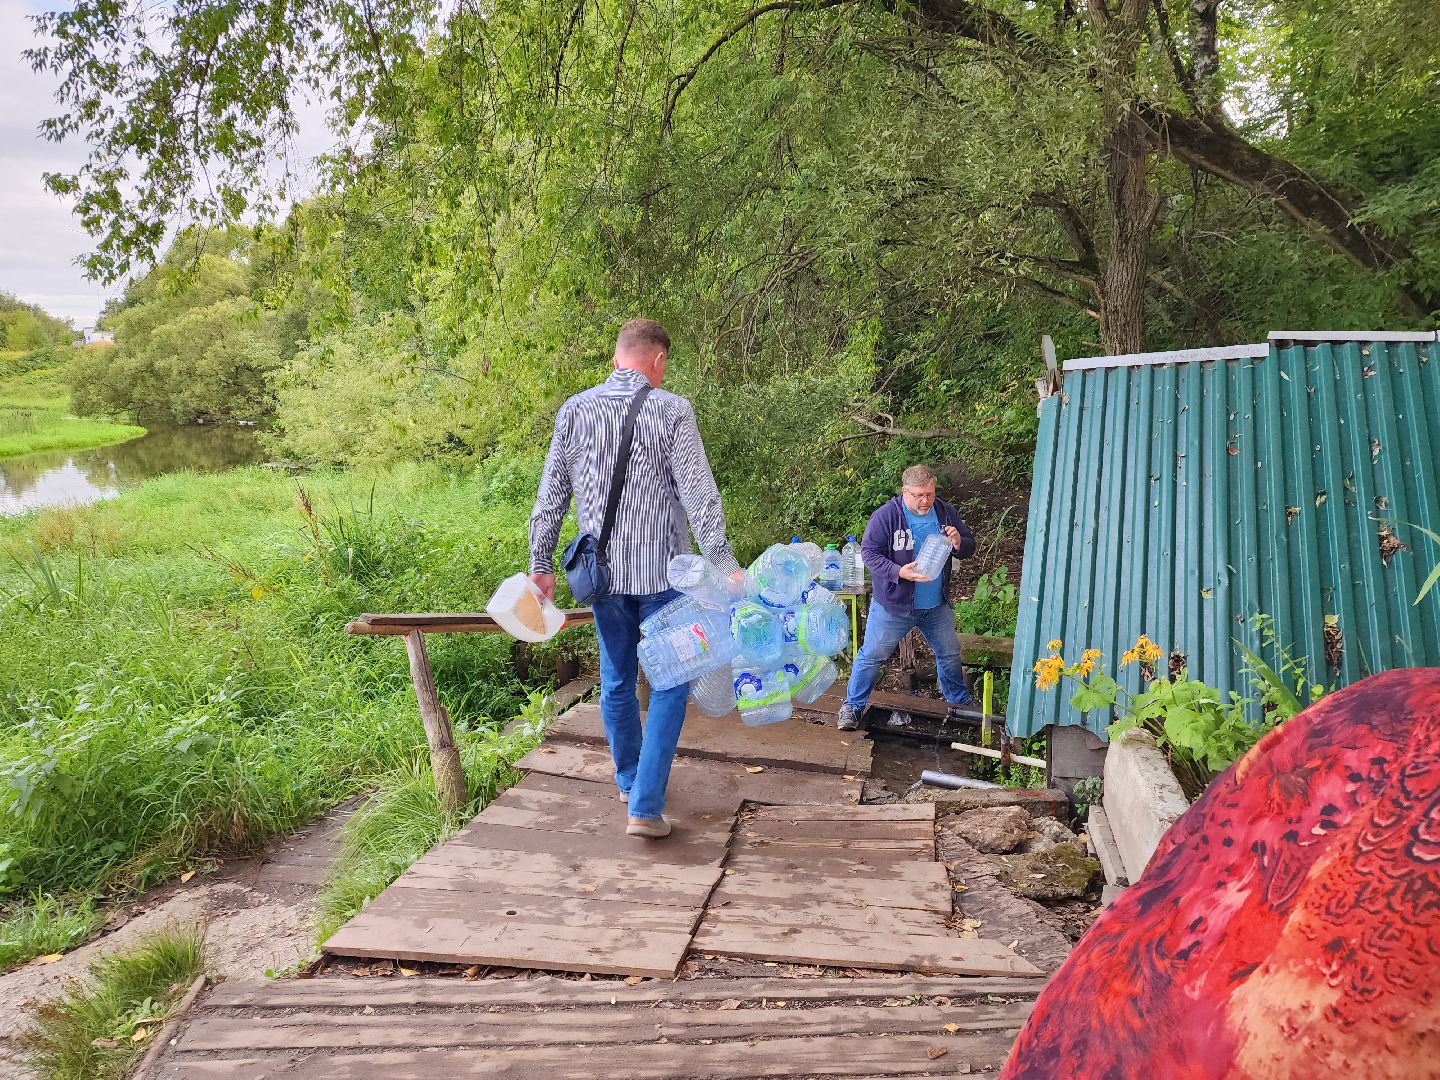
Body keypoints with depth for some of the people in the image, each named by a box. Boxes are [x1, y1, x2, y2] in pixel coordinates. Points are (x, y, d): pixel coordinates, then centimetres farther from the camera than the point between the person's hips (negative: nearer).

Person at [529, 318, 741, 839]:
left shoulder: (574, 411, 3)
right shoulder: (671, 410, -9)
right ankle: (645, 806, 0)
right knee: (669, 684, 5)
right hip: (661, 571, -4)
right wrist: (724, 564, -12)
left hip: (602, 571, 4)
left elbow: (550, 496, 5)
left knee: (616, 679, 19)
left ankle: (629, 780, 36)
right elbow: (698, 494, -14)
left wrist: (541, 565, 13)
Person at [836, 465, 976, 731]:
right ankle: (852, 706, 19)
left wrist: (959, 544, -18)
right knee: (872, 656, 4)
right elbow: (869, 552, -16)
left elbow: (970, 546, 7)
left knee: (950, 654, 20)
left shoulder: (945, 513, -1)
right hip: (893, 606, -4)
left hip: (937, 606, 4)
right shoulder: (886, 516, -16)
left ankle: (960, 700, 43)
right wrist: (899, 572, -30)